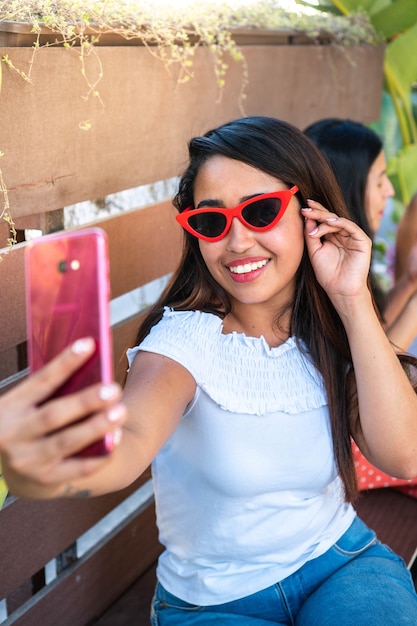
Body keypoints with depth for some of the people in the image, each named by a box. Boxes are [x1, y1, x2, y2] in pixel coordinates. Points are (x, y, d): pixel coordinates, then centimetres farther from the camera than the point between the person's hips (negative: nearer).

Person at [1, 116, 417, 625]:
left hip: (340, 563, 2)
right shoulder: (185, 341, -17)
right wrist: (48, 468, -60)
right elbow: (131, 439, -37)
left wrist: (353, 300, -20)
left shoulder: (334, 334, -4)